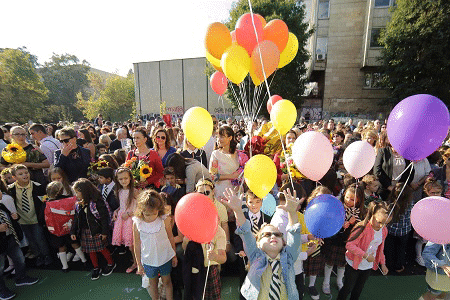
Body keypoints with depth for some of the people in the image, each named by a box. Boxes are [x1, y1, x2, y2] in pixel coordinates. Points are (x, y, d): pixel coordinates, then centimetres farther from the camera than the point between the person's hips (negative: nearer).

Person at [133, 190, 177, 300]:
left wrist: (174, 256, 5)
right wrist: (139, 265, 4)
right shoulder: (137, 223, -16)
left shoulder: (164, 220, -19)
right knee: (153, 283, 22)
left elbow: (171, 238, -5)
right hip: (148, 261, 1)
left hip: (165, 258, 0)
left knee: (167, 282, 20)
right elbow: (137, 245, -4)